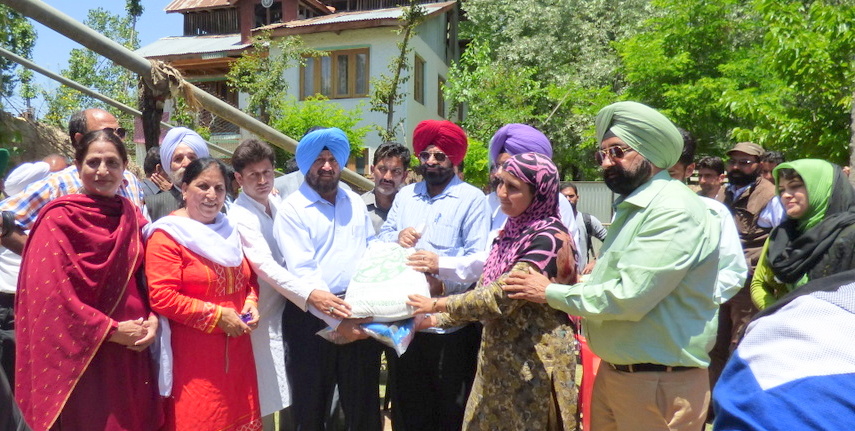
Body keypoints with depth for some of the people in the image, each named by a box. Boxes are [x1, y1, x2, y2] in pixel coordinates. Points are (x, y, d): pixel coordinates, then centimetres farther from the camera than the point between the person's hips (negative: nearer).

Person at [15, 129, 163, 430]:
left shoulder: (132, 217, 9)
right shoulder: (59, 219, -9)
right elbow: (51, 293, -15)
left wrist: (153, 320, -5)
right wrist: (111, 330, -14)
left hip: (133, 350, 5)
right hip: (83, 354, -5)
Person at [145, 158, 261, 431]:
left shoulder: (230, 230, 13)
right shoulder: (167, 235, -9)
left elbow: (249, 279, 21)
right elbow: (162, 297, -16)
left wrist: (251, 303, 0)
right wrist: (217, 316, -16)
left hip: (236, 350, 7)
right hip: (193, 355, -6)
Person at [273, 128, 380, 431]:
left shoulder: (356, 203, 11)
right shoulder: (292, 210, -6)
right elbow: (302, 271, -14)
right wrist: (336, 320, -20)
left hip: (360, 314, 4)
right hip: (313, 318, -4)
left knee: (364, 402, 15)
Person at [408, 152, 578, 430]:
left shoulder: (549, 237, -18)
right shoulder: (511, 232, 8)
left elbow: (501, 297, -23)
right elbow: (485, 290, 11)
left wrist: (438, 306, -13)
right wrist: (438, 320, 1)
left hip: (535, 362, -7)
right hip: (499, 358, 7)